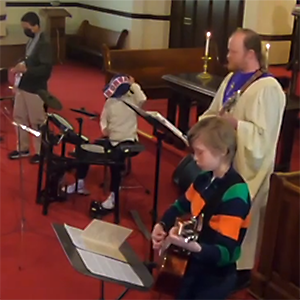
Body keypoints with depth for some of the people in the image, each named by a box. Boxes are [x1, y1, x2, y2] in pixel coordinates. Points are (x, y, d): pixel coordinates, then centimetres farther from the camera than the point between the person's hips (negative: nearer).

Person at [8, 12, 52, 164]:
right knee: (19, 117, 16)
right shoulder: (31, 41, 8)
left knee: (37, 122, 4)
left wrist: (26, 69, -30)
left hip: (35, 89, -9)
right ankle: (23, 149, 31)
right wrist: (20, 66, 4)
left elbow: (46, 69, -25)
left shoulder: (43, 44, -19)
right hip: (22, 86, 9)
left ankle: (41, 152, 20)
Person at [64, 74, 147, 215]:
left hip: (127, 141, -6)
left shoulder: (132, 100, -5)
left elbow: (142, 99, -26)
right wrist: (104, 127, -10)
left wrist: (133, 85, -19)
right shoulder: (110, 102, 9)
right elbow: (104, 118, 11)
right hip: (111, 139, 6)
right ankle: (80, 184, 9)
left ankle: (113, 196, -20)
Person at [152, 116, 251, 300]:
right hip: (192, 264, 7)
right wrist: (162, 226, -3)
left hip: (215, 277, -7)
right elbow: (181, 206, 15)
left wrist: (192, 246, -47)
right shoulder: (205, 179, -2)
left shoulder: (235, 193, -26)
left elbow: (225, 252, -30)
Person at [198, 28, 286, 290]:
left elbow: (263, 136, -24)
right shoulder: (232, 78, 7)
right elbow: (213, 112, 14)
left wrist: (234, 123, -25)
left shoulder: (268, 88, -20)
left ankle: (240, 270, 23)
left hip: (246, 168, -8)